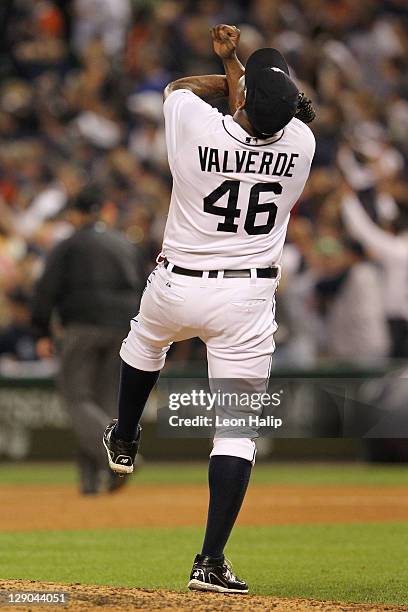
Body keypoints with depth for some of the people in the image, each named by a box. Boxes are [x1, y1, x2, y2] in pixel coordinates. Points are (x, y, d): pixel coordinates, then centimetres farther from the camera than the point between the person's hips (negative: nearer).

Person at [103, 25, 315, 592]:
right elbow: (270, 116, 15)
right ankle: (212, 561, -8)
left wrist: (230, 72, 12)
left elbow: (179, 86, 8)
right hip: (248, 300, 0)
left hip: (176, 286, 1)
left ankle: (124, 442, 57)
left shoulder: (196, 124, -17)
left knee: (145, 338, 36)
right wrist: (233, 59, 25)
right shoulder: (301, 143, -10)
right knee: (238, 428, 0)